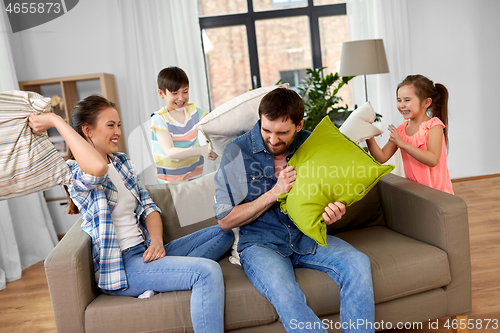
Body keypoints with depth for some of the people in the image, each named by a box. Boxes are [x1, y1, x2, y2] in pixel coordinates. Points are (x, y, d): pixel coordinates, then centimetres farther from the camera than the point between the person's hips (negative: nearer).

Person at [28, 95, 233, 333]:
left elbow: (148, 207, 11)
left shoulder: (122, 162, 16)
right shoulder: (76, 173, -9)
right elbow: (98, 167, -36)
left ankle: (161, 277, -14)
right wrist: (55, 121, -26)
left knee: (223, 234, 5)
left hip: (145, 251, 9)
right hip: (120, 265, -9)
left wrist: (157, 241, -8)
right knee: (208, 271, -28)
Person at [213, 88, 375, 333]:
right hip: (260, 243, -3)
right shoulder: (237, 152, -8)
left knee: (358, 264, -23)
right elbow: (225, 220, -5)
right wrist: (275, 193, -15)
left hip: (307, 237, 3)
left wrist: (332, 213, -13)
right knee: (283, 292, -34)